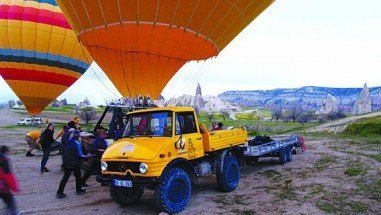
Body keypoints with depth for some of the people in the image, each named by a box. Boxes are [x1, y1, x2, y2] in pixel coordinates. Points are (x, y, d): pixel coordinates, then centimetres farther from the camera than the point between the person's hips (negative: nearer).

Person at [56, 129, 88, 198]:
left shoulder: (67, 142, 4)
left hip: (66, 163, 5)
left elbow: (63, 152, 12)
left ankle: (59, 192, 3)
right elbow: (79, 154, -15)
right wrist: (86, 156, -1)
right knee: (78, 176, 13)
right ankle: (78, 190, 24)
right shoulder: (77, 143, -14)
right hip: (75, 164, -5)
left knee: (65, 177, 8)